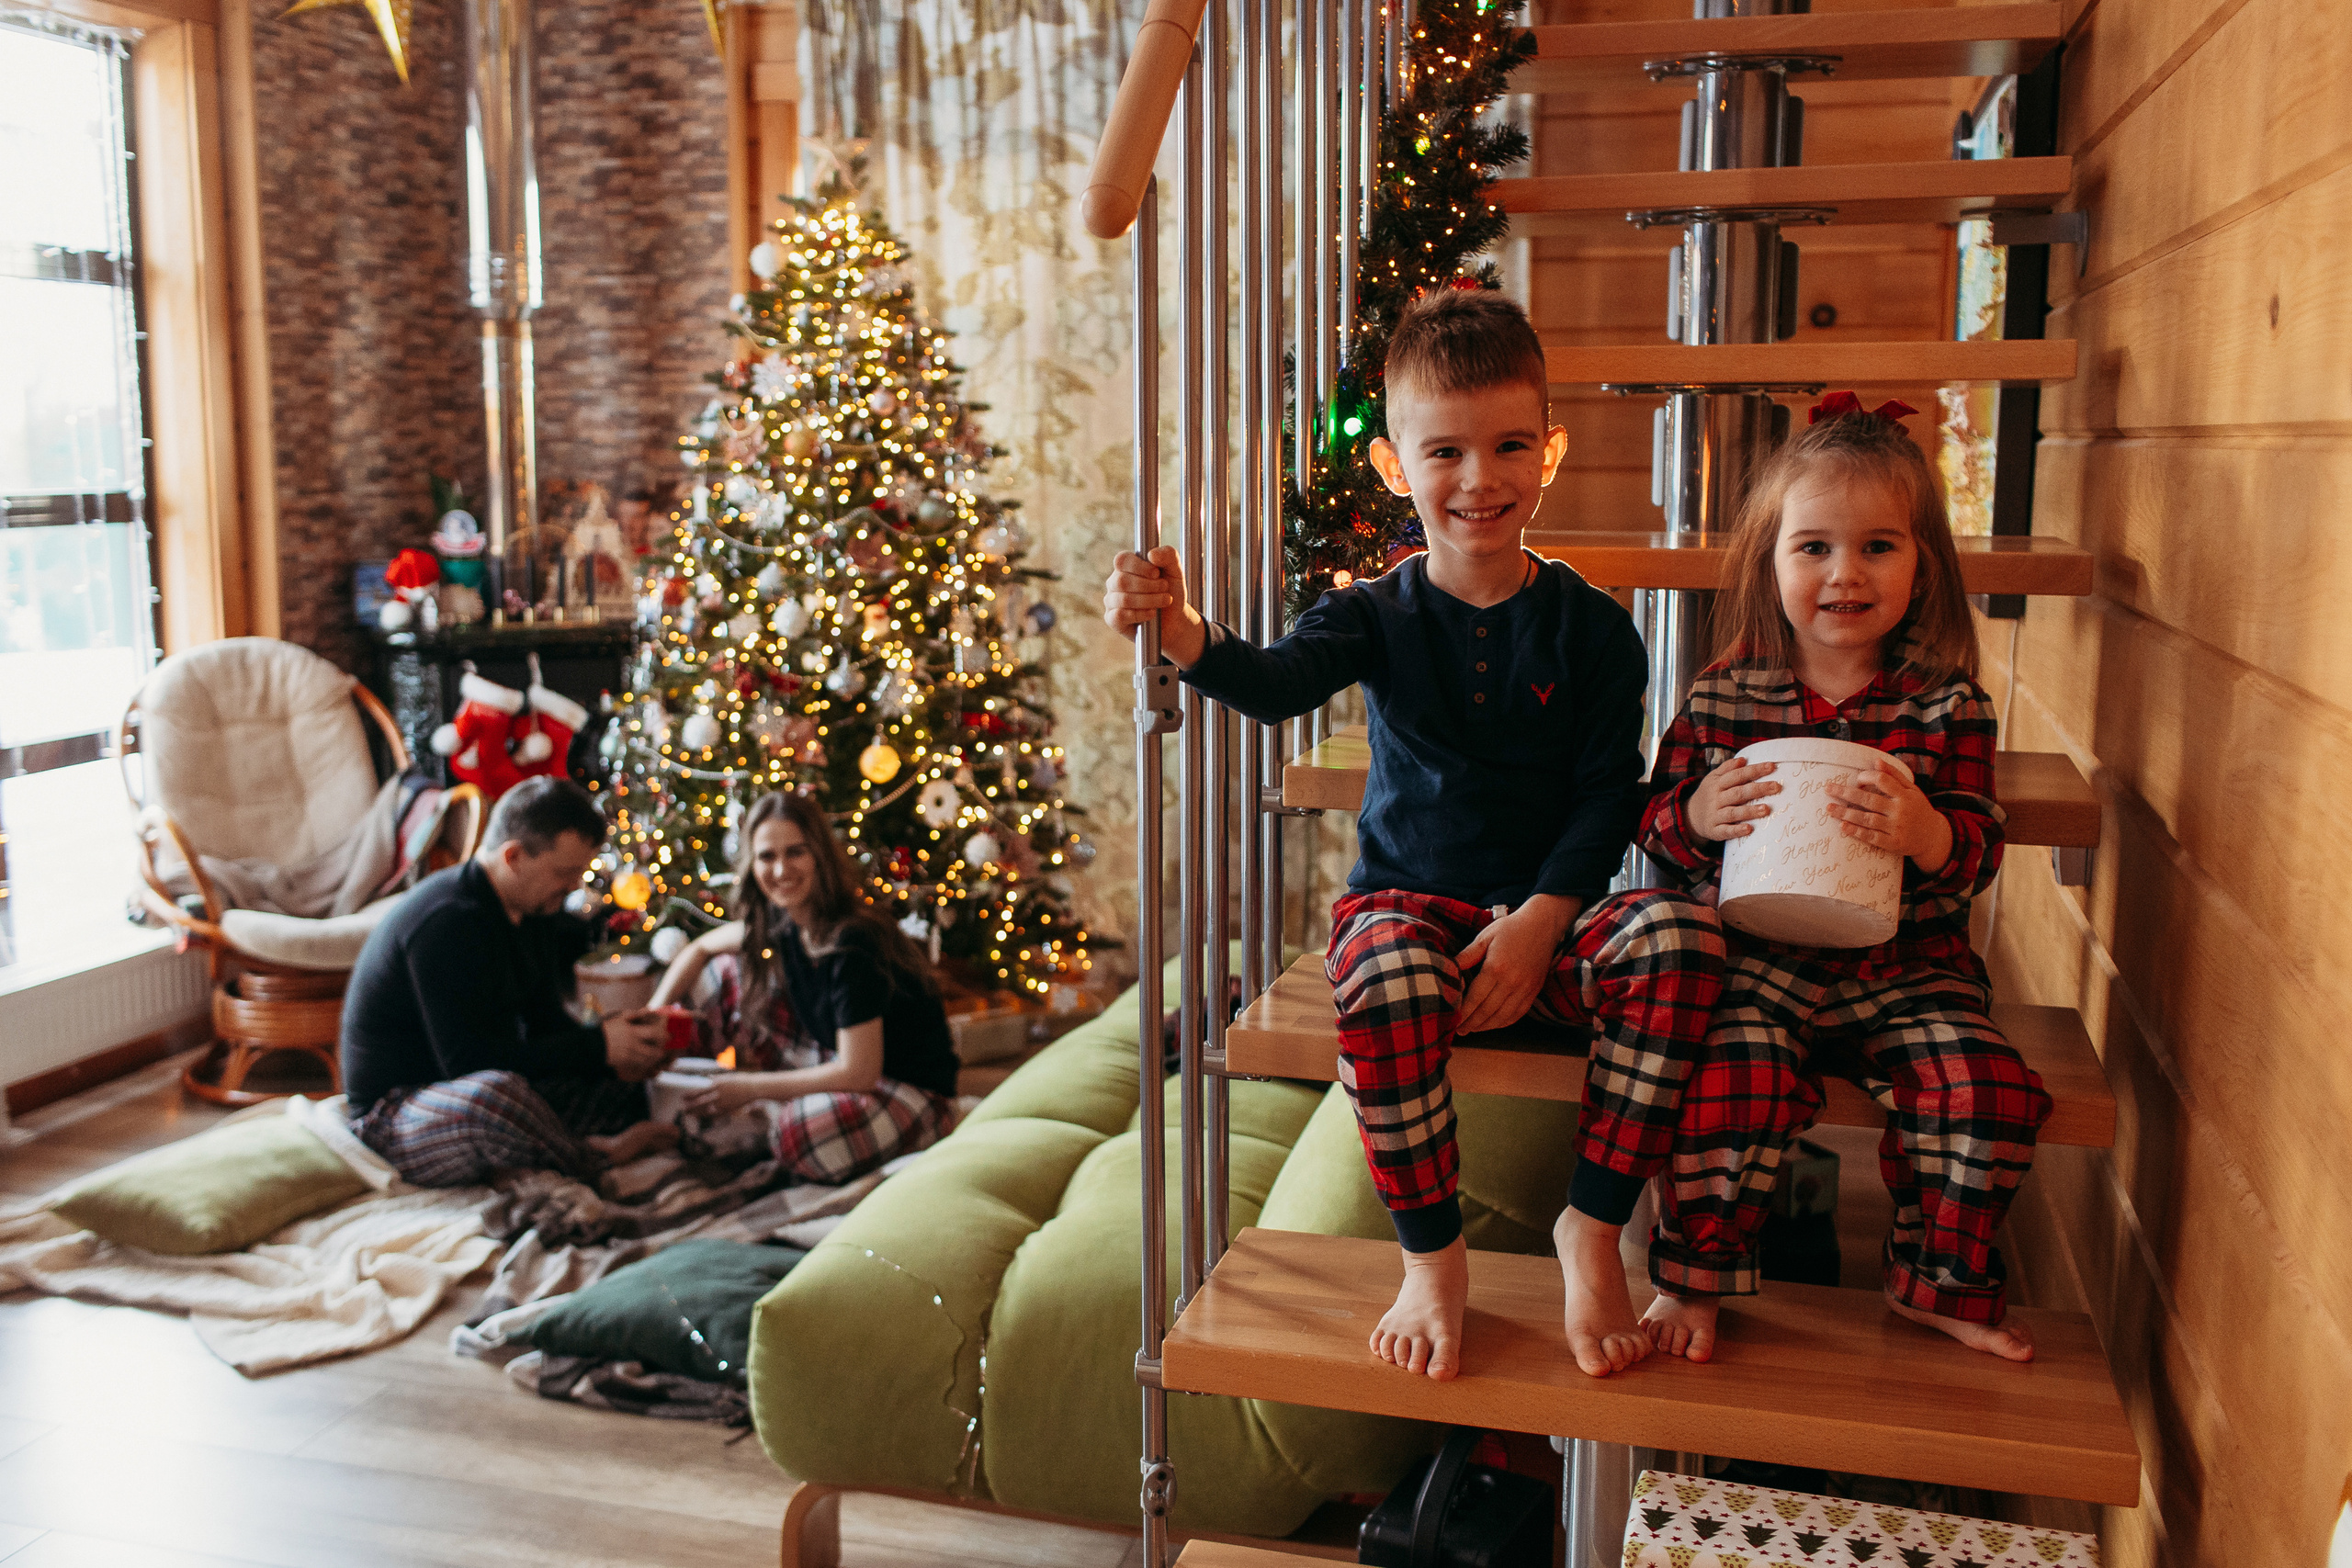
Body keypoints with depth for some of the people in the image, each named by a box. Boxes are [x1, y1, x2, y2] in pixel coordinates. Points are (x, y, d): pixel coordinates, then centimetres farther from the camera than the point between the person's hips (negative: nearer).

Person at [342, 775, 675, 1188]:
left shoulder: (530, 910, 4)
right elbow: (466, 1061, -30)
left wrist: (619, 1052, -12)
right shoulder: (447, 924, -26)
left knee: (627, 1082, 3)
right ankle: (592, 1162, -14)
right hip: (394, 1115, -9)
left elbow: (545, 1022, 9)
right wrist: (597, 1045, -26)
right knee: (493, 1093, -41)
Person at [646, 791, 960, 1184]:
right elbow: (700, 948, 16)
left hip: (915, 1092, -8)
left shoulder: (852, 944, -29)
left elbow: (857, 1073, -26)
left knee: (801, 1134, -38)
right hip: (838, 1061, 8)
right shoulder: (781, 919, -4)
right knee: (730, 970, 2)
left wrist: (751, 1087, -17)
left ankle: (762, 1111, -2)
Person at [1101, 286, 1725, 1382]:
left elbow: (1608, 794, 0)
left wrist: (1538, 923, -14)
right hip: (1407, 901, -1)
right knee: (1385, 981, -37)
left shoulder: (1590, 627, 3)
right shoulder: (1376, 615, 2)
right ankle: (1431, 1256, -13)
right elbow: (1276, 685, -18)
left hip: (1546, 916, 1)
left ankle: (1592, 1228, -13)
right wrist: (1182, 633, -40)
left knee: (1681, 938, -29)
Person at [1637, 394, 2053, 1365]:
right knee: (1735, 1082, -26)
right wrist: (1694, 818, -16)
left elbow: (1977, 853, -2)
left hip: (1904, 960, 1)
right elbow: (1653, 825, 8)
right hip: (1757, 951, -1)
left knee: (1987, 1092, -17)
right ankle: (1693, 1278, -1)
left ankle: (1938, 1283, 10)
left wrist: (1925, 832, -25)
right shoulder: (1722, 699, 2)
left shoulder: (1945, 704, 2)